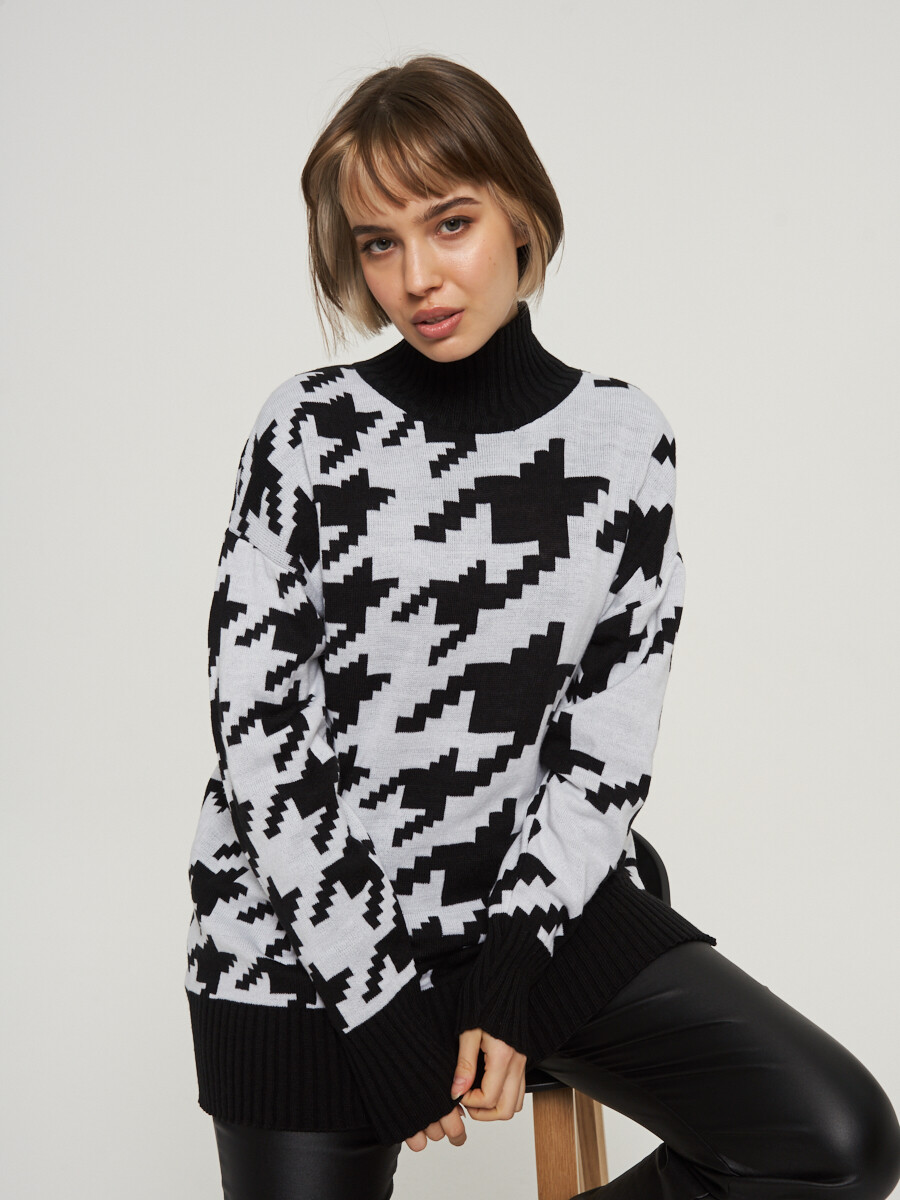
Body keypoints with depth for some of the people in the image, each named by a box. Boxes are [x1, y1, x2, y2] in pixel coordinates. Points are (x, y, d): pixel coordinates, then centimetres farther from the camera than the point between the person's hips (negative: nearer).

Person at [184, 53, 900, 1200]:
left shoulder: (621, 436, 0)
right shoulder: (306, 430, -4)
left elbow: (609, 740, -2)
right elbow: (254, 727, -8)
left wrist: (512, 976, -11)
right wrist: (378, 999, -12)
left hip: (540, 897, 2)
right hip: (304, 927, -1)